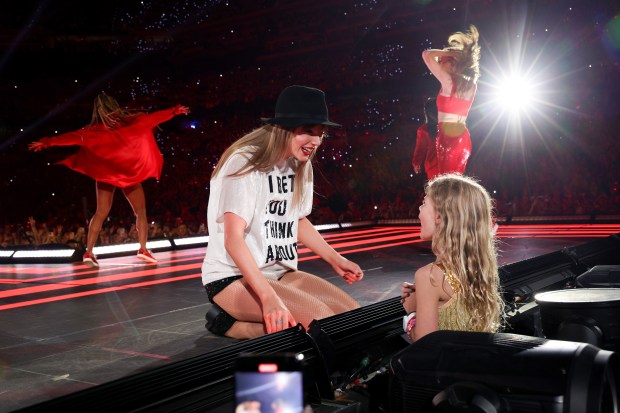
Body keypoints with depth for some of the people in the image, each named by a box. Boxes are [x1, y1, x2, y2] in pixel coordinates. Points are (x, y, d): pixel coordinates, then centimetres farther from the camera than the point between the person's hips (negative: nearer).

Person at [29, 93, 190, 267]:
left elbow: (71, 136, 4)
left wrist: (46, 142, 9)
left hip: (104, 173, 2)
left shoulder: (94, 129, 3)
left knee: (101, 213, 6)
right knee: (140, 211, 6)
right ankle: (143, 249, -7)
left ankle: (88, 252, -1)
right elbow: (153, 117, 3)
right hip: (129, 172, -2)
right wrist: (175, 110, 11)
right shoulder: (129, 120, 0)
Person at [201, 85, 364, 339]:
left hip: (280, 273, 9)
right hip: (234, 277, -8)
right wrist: (268, 297, -37)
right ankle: (232, 323, -8)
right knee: (322, 321, -26)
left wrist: (335, 259, 11)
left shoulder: (299, 166, 6)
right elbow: (233, 239, -26)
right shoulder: (245, 163, -18)